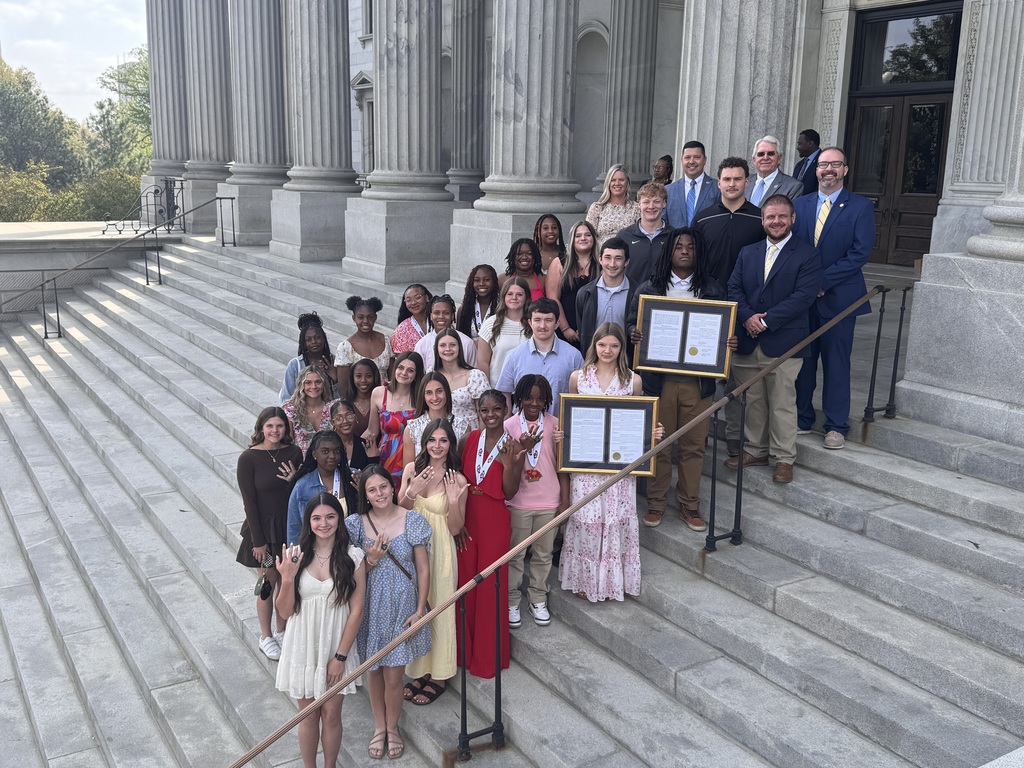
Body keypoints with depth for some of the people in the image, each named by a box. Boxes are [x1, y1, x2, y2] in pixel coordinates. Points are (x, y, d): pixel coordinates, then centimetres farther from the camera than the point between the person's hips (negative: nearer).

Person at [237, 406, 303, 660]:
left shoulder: (293, 453, -3)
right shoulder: (249, 458, -14)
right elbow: (249, 502, -12)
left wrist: (295, 481, -17)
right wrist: (258, 541, -12)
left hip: (289, 526, 4)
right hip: (263, 528, -3)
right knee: (268, 585, 8)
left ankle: (282, 632, 34)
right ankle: (266, 637, 28)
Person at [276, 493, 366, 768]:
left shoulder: (353, 557, -11)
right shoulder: (296, 556, -7)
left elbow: (356, 611, -9)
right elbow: (285, 611, -4)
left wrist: (340, 656, -11)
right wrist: (287, 578, -21)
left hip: (337, 648, -1)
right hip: (303, 647, 1)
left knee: (331, 715, 11)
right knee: (308, 715, 14)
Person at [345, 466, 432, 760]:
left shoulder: (412, 521, -9)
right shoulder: (355, 524, -6)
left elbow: (423, 568, -4)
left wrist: (420, 609, -6)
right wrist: (371, 560, -19)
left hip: (402, 607, -1)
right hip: (370, 608, 2)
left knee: (393, 677, 4)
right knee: (374, 671, 15)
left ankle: (392, 728, 31)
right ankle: (379, 726, 38)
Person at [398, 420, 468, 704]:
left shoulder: (457, 480, -8)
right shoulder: (412, 469, 1)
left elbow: (455, 528, -6)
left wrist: (454, 501, -23)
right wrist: (411, 491, -18)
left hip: (439, 550, -3)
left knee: (440, 610, 3)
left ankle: (440, 675, 18)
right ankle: (420, 670, 26)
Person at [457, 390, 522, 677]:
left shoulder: (514, 447, -5)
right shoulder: (471, 439, 3)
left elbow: (509, 493, -7)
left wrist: (508, 463, -21)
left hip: (494, 521, -3)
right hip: (466, 516, 3)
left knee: (491, 586, 5)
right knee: (465, 583, 10)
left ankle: (487, 656, 21)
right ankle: (465, 650, 28)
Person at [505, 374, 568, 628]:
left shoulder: (555, 425, -2)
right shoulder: (509, 426, -7)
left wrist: (565, 499, 2)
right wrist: (523, 448, -23)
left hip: (549, 502, 2)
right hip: (519, 502, -1)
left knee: (543, 554, 14)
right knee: (515, 554, 9)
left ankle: (538, 600, 30)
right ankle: (512, 601, 24)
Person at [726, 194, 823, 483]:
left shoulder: (807, 255, -3)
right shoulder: (748, 253, 13)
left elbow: (803, 295, -13)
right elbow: (734, 288, 6)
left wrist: (766, 321, -16)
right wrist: (748, 316, -12)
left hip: (783, 343, -4)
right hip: (748, 341, 5)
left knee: (782, 403, 2)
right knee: (752, 400, 13)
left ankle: (784, 458, 14)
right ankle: (755, 450, 28)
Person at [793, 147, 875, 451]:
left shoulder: (861, 206, -2)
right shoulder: (801, 204, 10)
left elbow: (860, 252, -11)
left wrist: (823, 280, -16)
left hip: (838, 297, -3)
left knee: (836, 363, 3)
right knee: (803, 359, 9)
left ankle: (836, 426, 13)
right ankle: (802, 418, 21)